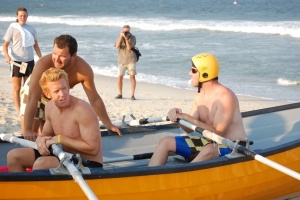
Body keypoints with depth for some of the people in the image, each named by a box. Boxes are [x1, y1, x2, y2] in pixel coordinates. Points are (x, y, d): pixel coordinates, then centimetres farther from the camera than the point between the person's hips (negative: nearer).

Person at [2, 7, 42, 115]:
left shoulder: (31, 28, 5)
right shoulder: (12, 27, -4)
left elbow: (36, 45, 12)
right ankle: (19, 111, 6)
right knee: (17, 88, 1)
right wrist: (7, 55, -22)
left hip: (29, 61, 3)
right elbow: (5, 44, -4)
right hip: (16, 61, -3)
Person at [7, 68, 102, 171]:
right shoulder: (50, 106, 3)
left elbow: (93, 148, -24)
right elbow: (46, 134, 16)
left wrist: (61, 139, -21)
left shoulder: (82, 110, -22)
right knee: (14, 156, 3)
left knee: (41, 163, -31)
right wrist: (40, 140, -10)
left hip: (88, 164, -8)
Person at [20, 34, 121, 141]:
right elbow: (33, 97, -41)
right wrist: (27, 130, -46)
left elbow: (94, 99, -19)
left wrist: (109, 125, -13)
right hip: (33, 92, -3)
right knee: (28, 138, -10)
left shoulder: (84, 70, -32)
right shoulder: (43, 64, -42)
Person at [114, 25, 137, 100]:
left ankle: (132, 95, -7)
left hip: (131, 60, -2)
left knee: (132, 76, -10)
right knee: (119, 77, -3)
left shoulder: (132, 37, -1)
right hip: (122, 60, 2)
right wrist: (121, 36, -16)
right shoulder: (120, 37, 7)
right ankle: (120, 94, 11)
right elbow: (117, 46, -11)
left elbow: (129, 48, -14)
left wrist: (126, 38, -21)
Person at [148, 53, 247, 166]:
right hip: (209, 143, 9)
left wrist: (189, 118, -25)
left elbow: (217, 132, -25)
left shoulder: (225, 96, -18)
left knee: (209, 150, -42)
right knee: (166, 142, 0)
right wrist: (178, 116, -14)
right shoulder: (200, 95, 7)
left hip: (232, 148, -9)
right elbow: (190, 129, 7)